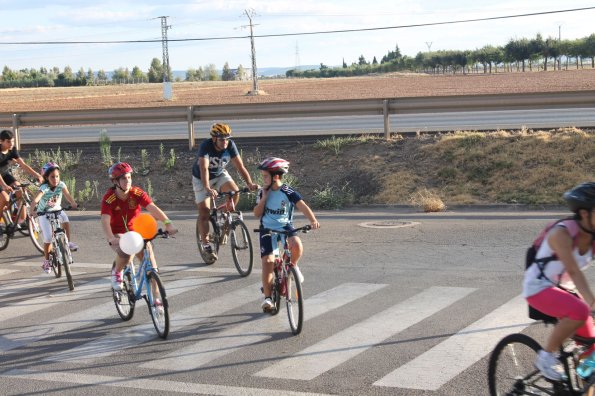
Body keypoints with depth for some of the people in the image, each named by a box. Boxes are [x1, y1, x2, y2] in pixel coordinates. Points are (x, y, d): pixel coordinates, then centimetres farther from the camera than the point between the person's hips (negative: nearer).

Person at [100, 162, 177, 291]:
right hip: (117, 234, -3)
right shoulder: (109, 199, -21)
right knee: (126, 254, -33)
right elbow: (105, 221, -32)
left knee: (148, 252, -18)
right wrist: (111, 238, -51)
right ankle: (116, 272, 5)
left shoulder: (137, 193, -14)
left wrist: (167, 223, -42)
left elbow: (152, 208, -27)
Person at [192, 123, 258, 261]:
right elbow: (204, 169, -43)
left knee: (235, 191, -25)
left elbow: (240, 166, -22)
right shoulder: (206, 146, -31)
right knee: (204, 211, -9)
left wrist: (250, 184, -35)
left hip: (220, 175, 3)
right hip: (201, 179, -3)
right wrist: (208, 189, -57)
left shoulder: (230, 145, -21)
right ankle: (206, 245, 2)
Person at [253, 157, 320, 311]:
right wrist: (264, 198, -11)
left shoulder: (288, 192, -9)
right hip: (267, 229, 2)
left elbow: (303, 206, -20)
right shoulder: (262, 192, 2)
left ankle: (292, 265, 1)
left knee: (296, 245, -33)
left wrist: (313, 220, -37)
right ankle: (267, 297, 0)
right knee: (268, 261, -12)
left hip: (285, 227, -2)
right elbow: (257, 213, 1)